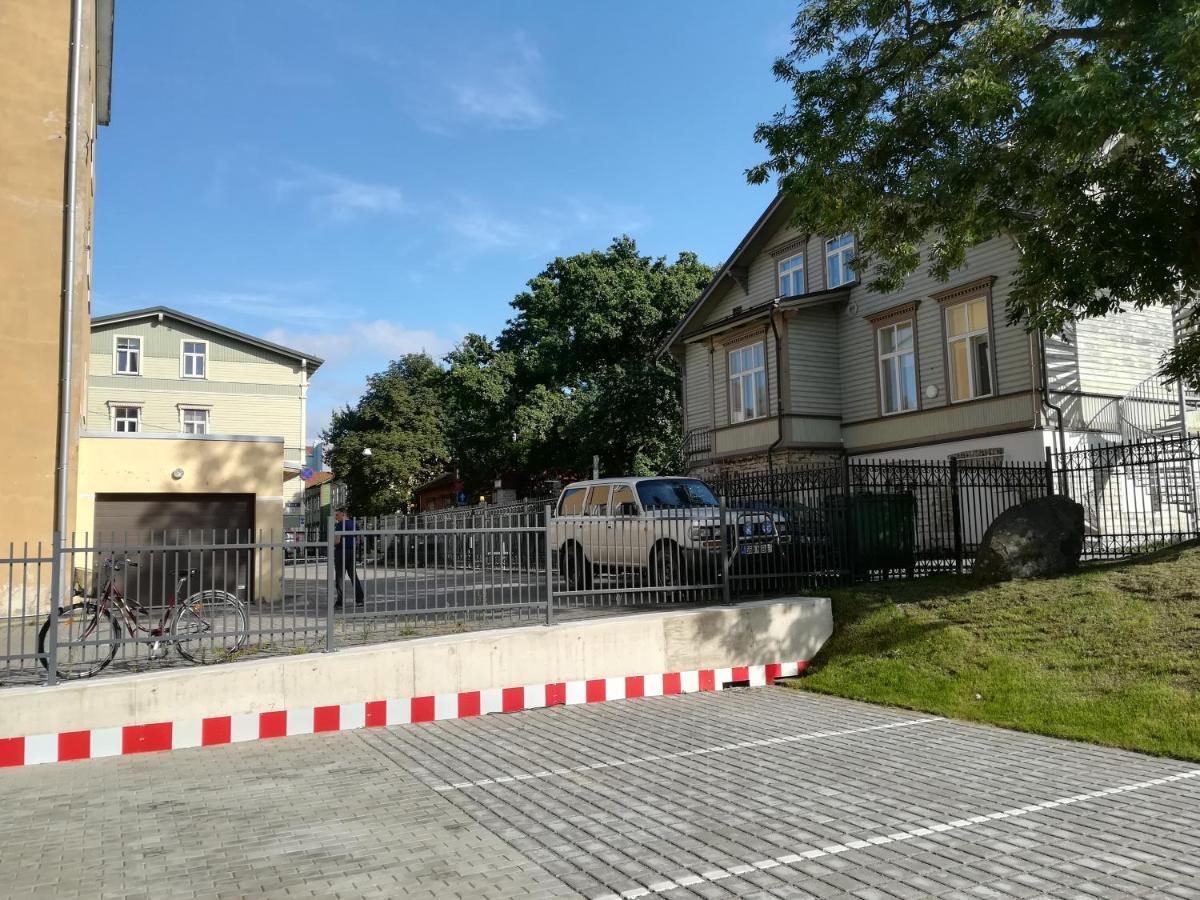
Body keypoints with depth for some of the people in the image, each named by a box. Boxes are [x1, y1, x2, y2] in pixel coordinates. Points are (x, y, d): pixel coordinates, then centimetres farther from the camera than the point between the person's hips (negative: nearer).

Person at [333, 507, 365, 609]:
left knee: (339, 578, -1)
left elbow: (337, 540, -20)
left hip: (341, 551, -7)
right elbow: (356, 539, 17)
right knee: (353, 576, 12)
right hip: (352, 551, 7)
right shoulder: (353, 523, 10)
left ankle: (340, 602, -1)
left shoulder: (340, 525, -14)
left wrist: (332, 544, -1)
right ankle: (359, 600, 12)